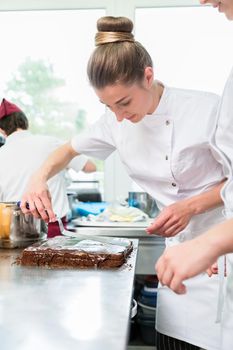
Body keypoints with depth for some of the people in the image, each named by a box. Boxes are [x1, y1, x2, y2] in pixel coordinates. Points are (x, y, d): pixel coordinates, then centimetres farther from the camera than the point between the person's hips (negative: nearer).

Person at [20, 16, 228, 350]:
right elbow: (70, 149, 13)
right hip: (179, 252, 4)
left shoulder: (207, 109, -18)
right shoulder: (115, 121, -2)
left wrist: (191, 206, -23)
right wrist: (40, 178, -7)